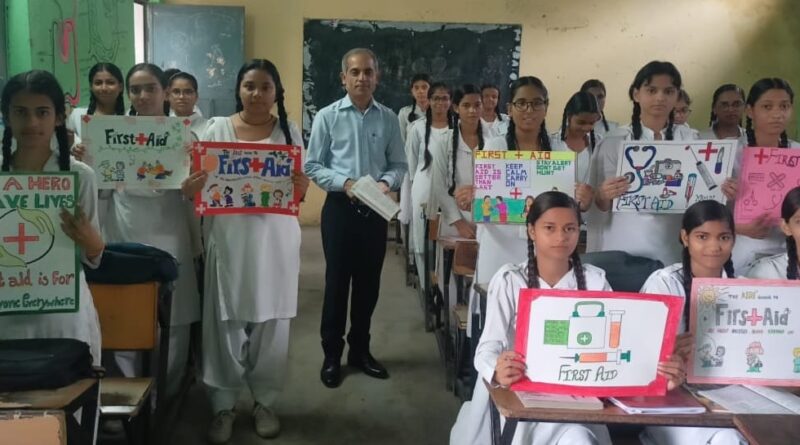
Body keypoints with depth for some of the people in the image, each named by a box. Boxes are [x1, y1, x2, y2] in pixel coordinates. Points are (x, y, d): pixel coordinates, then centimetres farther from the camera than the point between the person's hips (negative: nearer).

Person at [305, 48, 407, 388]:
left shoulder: (388, 118, 1)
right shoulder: (327, 116, -5)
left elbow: (399, 165, 4)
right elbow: (312, 166, -4)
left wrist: (386, 182, -16)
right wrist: (344, 182, -18)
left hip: (376, 209, 3)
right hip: (340, 207, -2)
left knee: (369, 283, 12)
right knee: (337, 281, 5)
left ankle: (360, 350, 29)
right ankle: (332, 355, 20)